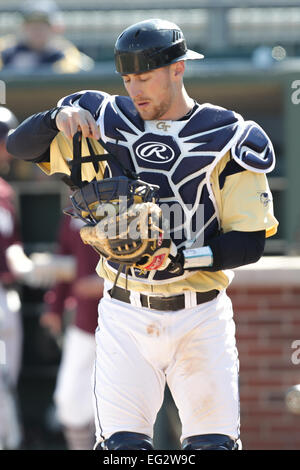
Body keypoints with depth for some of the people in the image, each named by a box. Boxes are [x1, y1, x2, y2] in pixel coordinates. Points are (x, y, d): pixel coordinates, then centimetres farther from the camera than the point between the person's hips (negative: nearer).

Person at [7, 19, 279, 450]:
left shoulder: (229, 139, -3)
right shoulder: (104, 122, 6)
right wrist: (59, 118, -18)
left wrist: (180, 259, -20)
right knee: (122, 445, -10)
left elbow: (250, 243, -6)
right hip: (126, 317, 1)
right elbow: (19, 146, 2)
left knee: (214, 445, -6)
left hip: (201, 318, -1)